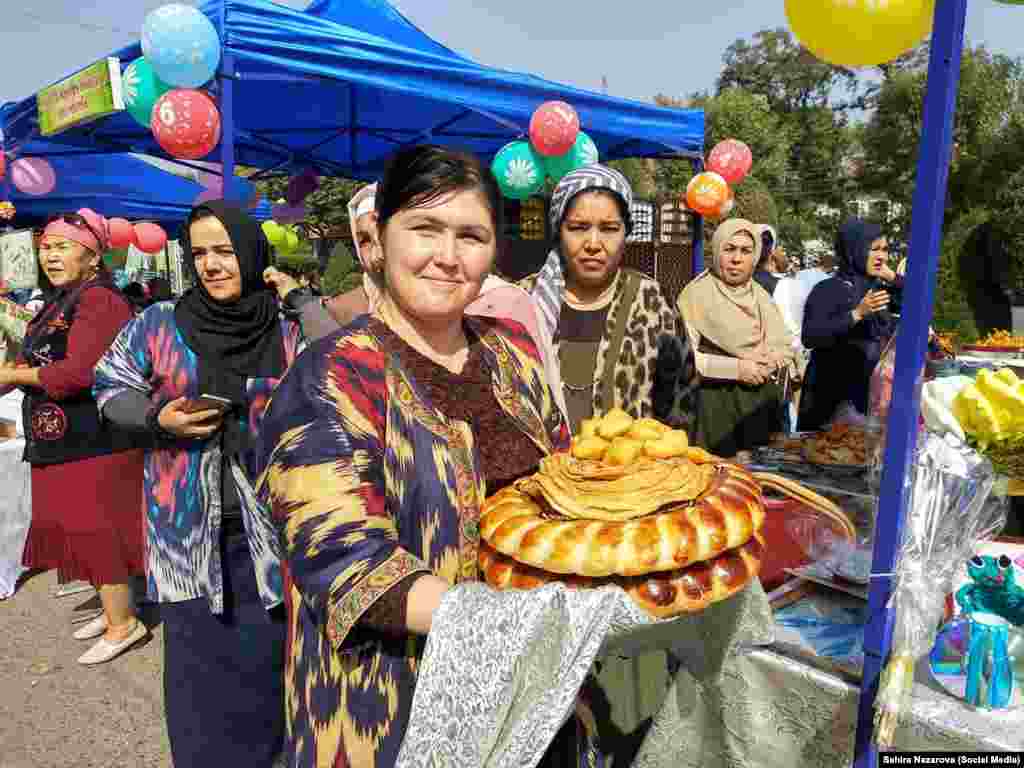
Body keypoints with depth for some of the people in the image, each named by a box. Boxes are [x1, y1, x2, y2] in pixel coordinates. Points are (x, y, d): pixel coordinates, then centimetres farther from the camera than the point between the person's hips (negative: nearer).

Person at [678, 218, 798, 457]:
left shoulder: (760, 295, 13)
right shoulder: (697, 293, -8)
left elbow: (786, 344, 16)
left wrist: (778, 357, -6)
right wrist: (736, 368, -18)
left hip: (764, 402, 6)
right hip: (718, 405, -6)